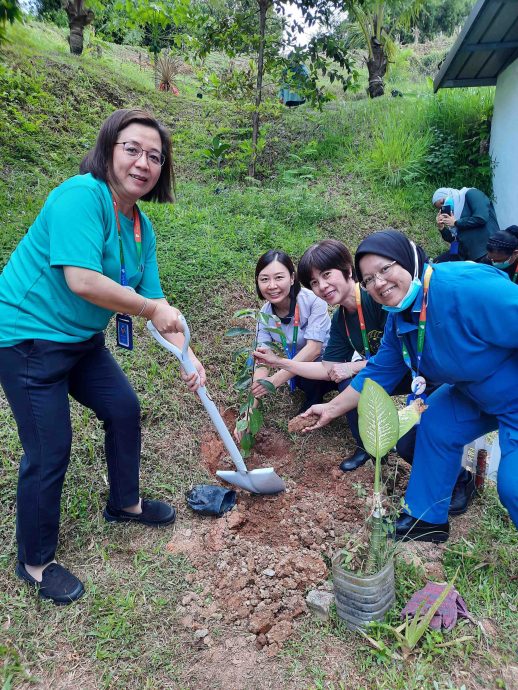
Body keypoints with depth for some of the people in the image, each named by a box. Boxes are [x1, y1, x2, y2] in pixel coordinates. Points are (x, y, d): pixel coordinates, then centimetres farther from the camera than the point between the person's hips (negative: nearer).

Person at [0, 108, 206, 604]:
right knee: (49, 452, -2)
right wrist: (151, 309, -21)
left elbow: (155, 304, 3)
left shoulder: (141, 227, 3)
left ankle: (124, 503, 41)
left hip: (82, 340, 9)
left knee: (124, 410, 15)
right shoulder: (81, 196, -22)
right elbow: (81, 280, -33)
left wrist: (187, 357, -4)